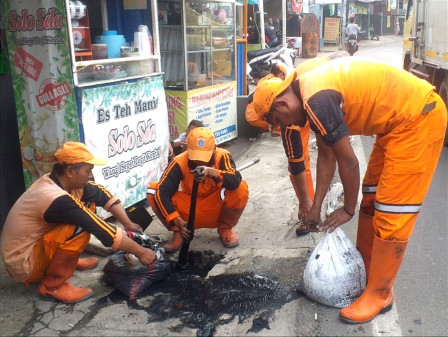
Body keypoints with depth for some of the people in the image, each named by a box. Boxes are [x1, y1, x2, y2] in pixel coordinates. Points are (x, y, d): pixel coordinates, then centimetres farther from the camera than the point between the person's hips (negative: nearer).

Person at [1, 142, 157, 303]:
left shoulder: (57, 180, -7)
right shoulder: (56, 198, -33)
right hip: (22, 264, -9)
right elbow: (103, 230, -30)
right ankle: (52, 286, -12)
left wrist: (128, 224, -3)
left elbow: (102, 195, 2)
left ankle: (68, 260, 15)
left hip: (34, 244, 9)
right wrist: (140, 252, -23)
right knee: (80, 230, -31)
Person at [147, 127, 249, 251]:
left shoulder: (222, 156, -19)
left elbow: (235, 181, -37)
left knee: (241, 189, -31)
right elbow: (162, 192, -26)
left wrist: (212, 172, -55)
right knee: (153, 191, -21)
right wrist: (178, 221, -35)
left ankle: (225, 228, -2)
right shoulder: (179, 162, -19)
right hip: (189, 212, 1)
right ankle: (177, 232, -1)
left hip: (216, 210, 0)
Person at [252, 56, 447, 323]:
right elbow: (326, 156, 11)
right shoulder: (310, 94, 4)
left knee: (391, 212, -6)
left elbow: (349, 163, -19)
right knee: (371, 198, 16)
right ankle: (364, 271, 30)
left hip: (419, 116, -10)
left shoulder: (317, 101, -26)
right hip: (399, 119, 10)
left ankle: (379, 294, 8)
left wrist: (348, 209, -3)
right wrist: (316, 207, 13)